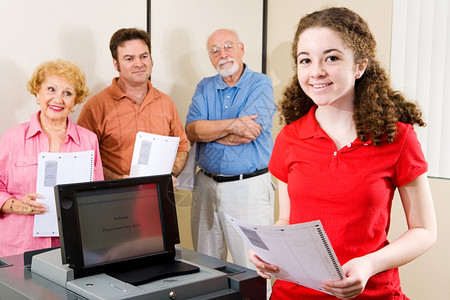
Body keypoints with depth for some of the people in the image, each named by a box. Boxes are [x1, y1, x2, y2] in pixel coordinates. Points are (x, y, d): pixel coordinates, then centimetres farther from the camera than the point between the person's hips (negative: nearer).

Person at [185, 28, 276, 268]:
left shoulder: (260, 84, -2)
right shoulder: (204, 88, 11)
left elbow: (248, 133, -16)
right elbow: (191, 131, -4)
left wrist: (207, 130, -5)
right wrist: (232, 125, -16)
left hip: (249, 187, -4)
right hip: (206, 185, 5)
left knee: (252, 270, -2)